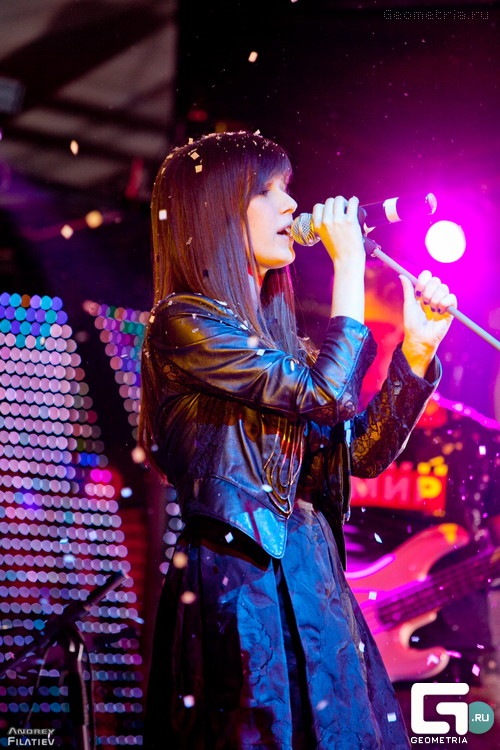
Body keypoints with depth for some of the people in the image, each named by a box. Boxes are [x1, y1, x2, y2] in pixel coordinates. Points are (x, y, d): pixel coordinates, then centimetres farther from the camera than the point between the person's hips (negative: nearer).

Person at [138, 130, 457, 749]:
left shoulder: (273, 331, 16)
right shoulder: (183, 323, -7)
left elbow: (364, 452, 15)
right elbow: (324, 393, -15)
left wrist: (417, 349, 6)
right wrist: (349, 264, -5)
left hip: (311, 581, 8)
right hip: (237, 581, -7)